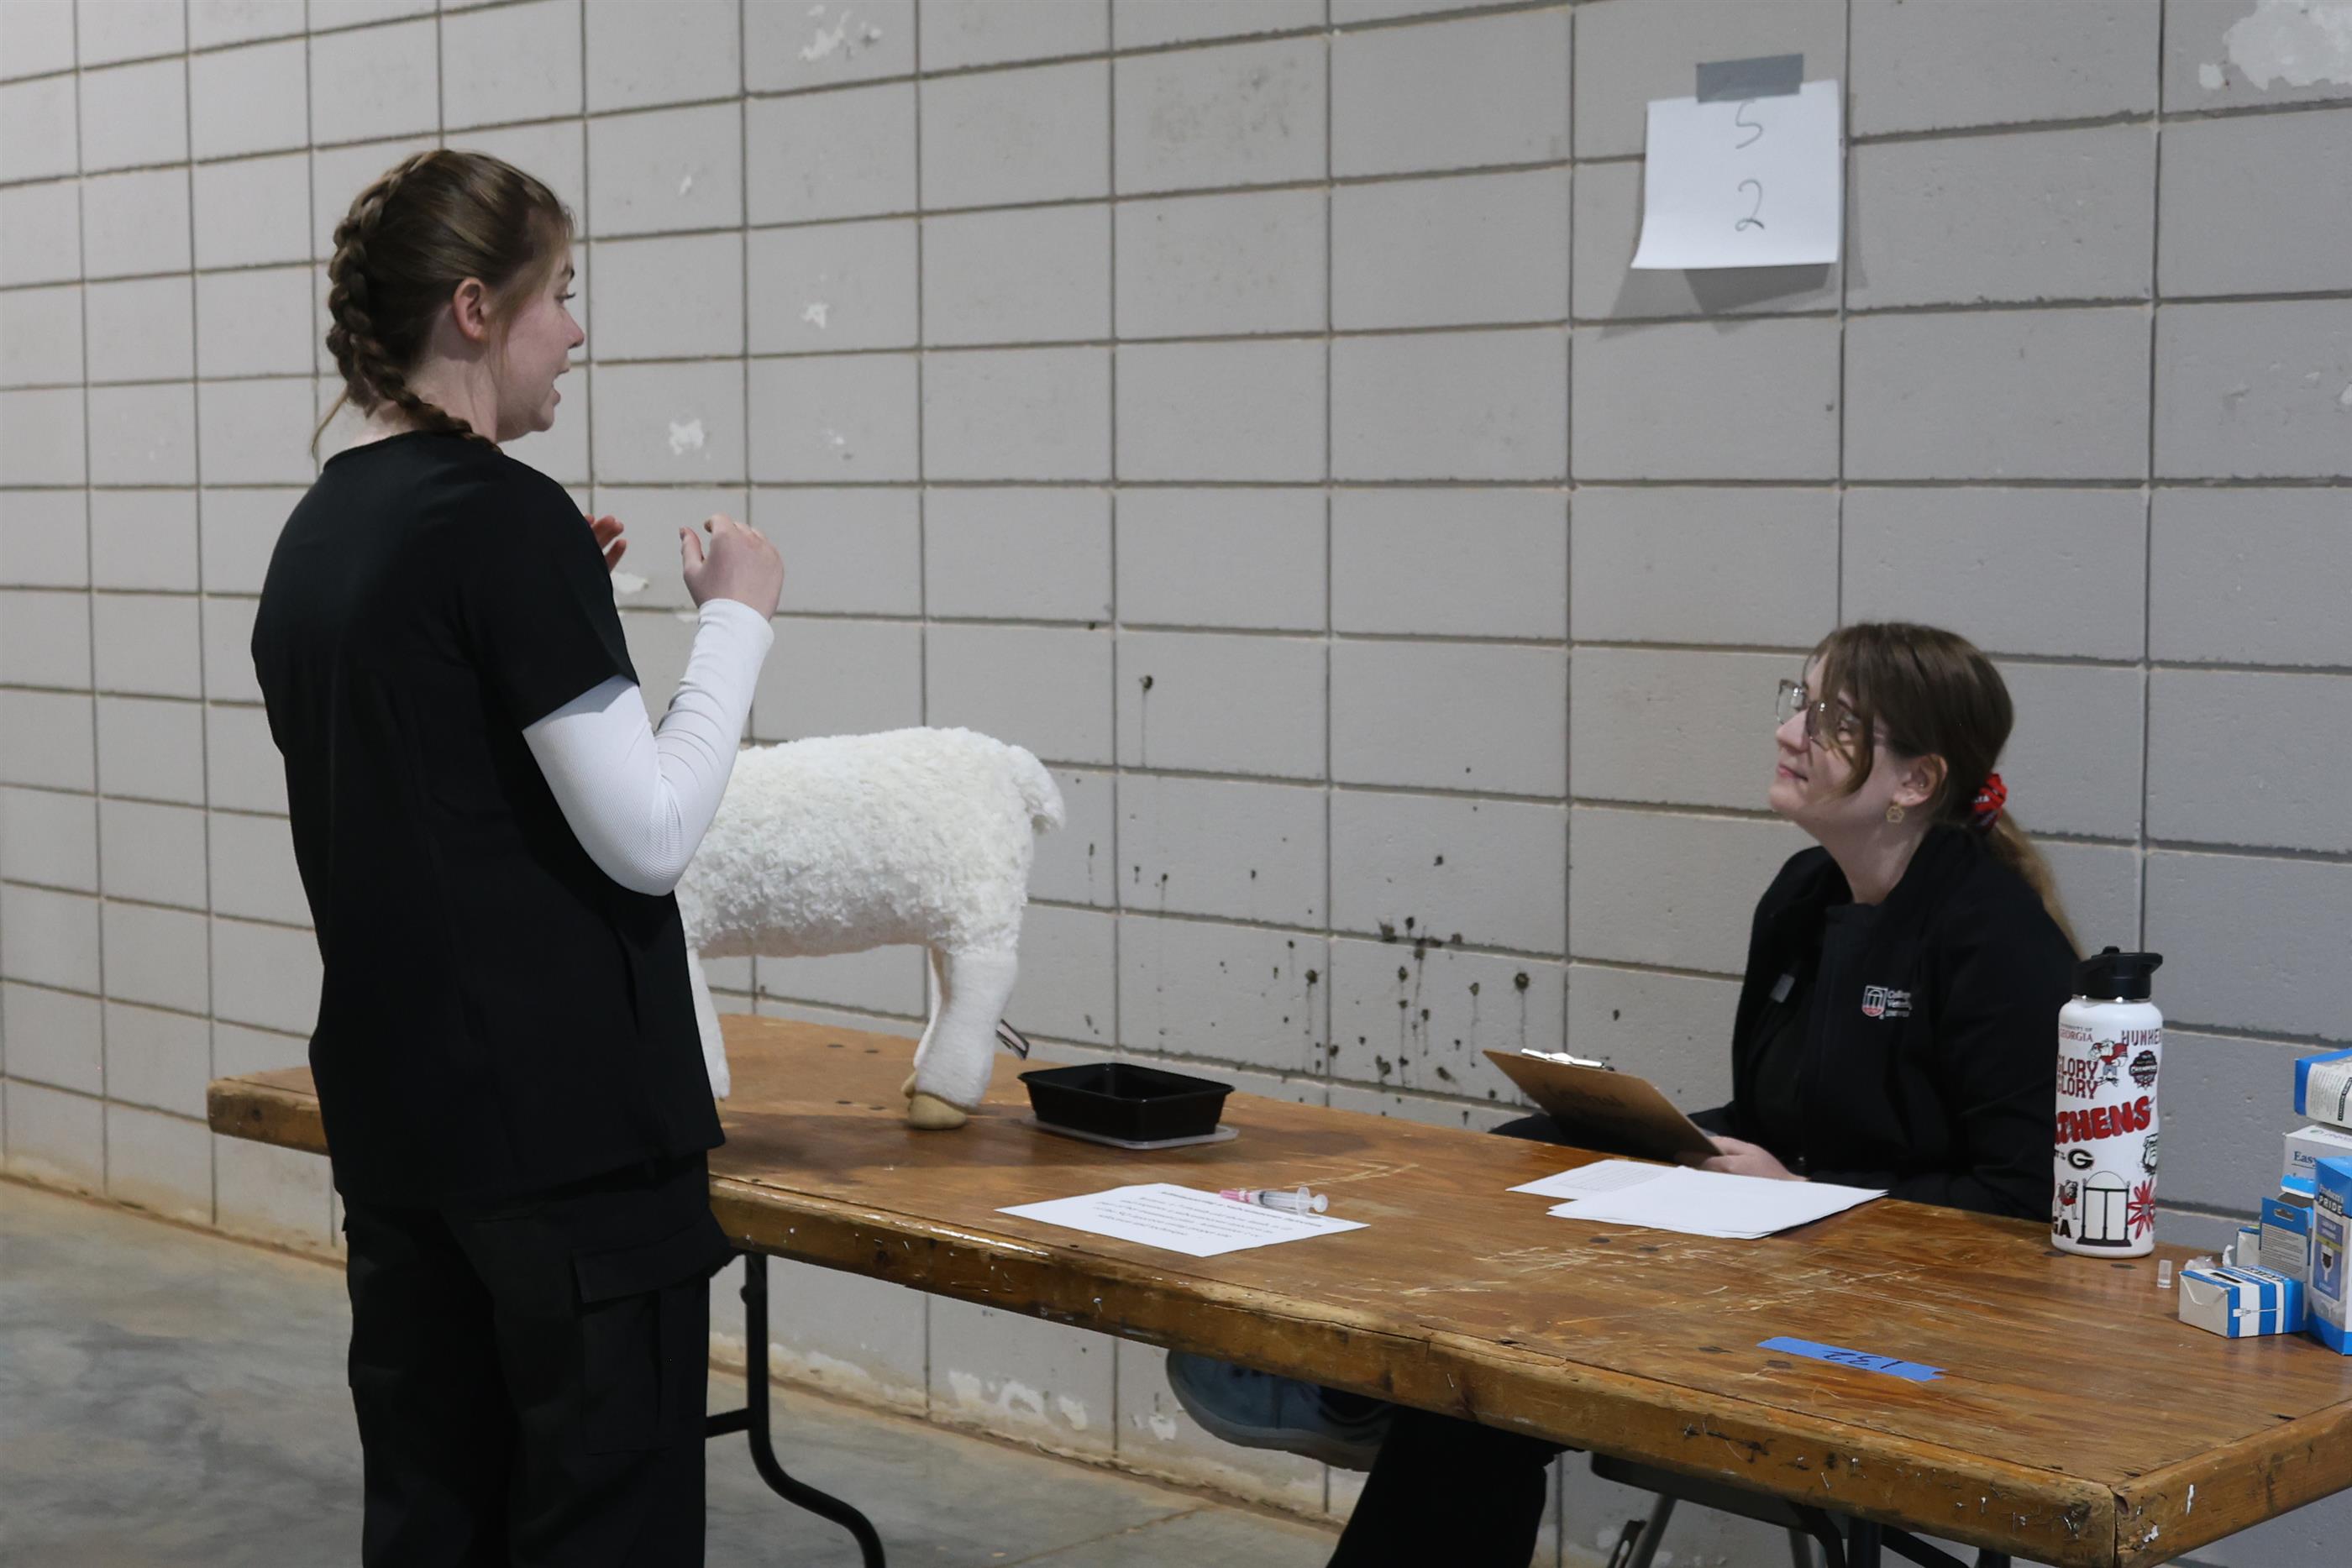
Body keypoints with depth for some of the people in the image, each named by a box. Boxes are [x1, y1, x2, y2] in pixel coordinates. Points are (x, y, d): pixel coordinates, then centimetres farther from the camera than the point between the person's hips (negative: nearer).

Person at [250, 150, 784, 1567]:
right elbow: (648, 834, -17)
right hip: (566, 1118, -8)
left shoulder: (319, 532, 10)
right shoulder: (506, 515, -15)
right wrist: (737, 615, -6)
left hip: (393, 1115, 9)